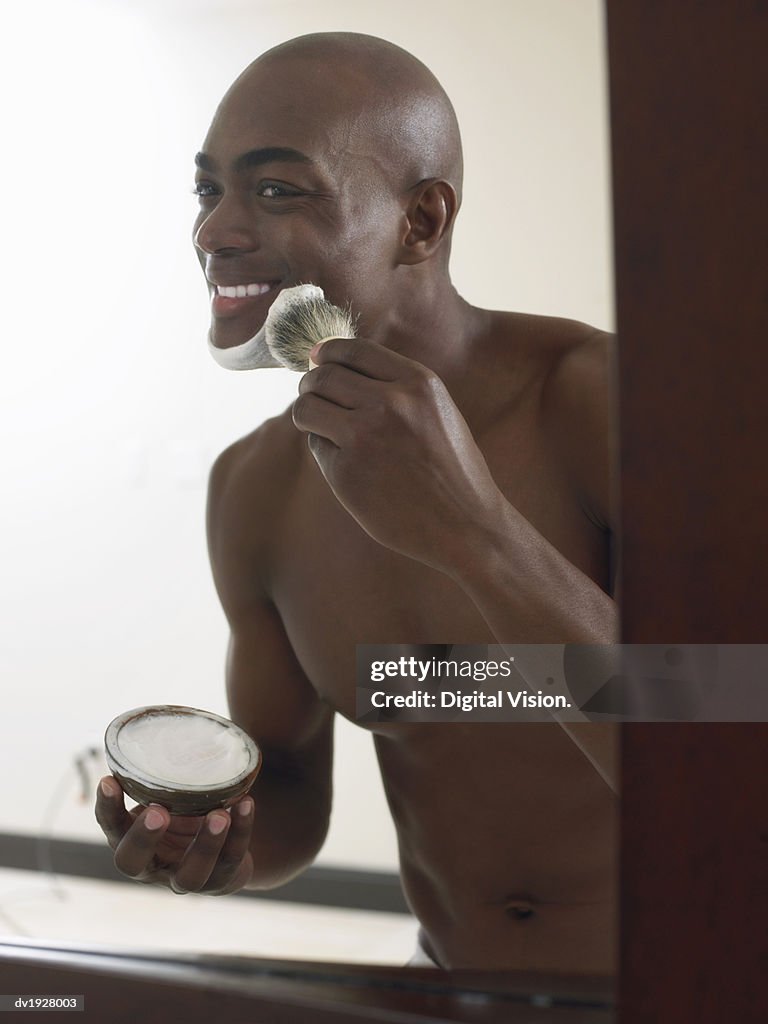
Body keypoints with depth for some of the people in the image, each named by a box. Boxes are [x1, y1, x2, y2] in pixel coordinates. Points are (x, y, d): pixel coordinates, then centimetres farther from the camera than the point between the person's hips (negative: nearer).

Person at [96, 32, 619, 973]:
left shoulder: (604, 399, -21)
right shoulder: (253, 489, -5)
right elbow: (289, 802, 6)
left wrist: (474, 534, -34)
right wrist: (215, 845, -16)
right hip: (451, 980, 3)